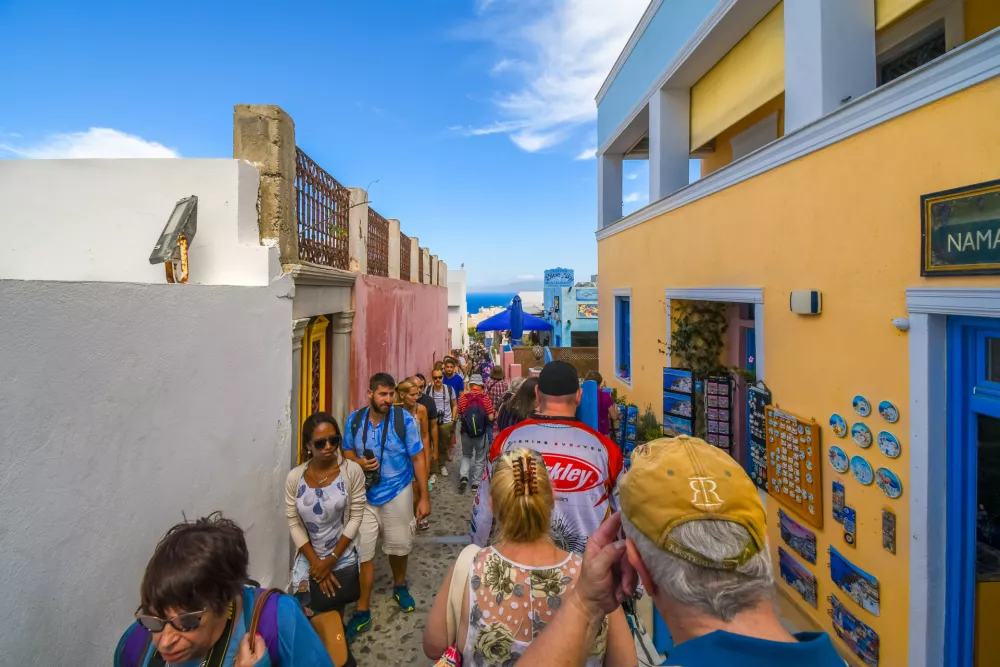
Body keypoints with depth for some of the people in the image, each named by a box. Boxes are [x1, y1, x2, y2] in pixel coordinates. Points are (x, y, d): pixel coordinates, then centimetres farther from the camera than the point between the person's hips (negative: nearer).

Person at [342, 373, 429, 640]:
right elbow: (347, 451, 8)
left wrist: (424, 497, -9)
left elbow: (418, 459, -10)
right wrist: (358, 462, -16)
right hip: (364, 495, 1)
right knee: (362, 551, 4)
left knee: (398, 546, 17)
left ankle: (399, 585, 48)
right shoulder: (355, 419, -7)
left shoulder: (404, 420, -16)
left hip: (397, 494, -1)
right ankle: (363, 611, 23)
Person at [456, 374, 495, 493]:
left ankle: (463, 477, 2)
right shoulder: (485, 398, -10)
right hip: (481, 433, -1)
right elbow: (491, 417, -11)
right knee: (480, 458, 16)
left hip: (466, 432, 2)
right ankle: (476, 483, 20)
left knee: (466, 455, 22)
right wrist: (495, 415, 10)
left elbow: (459, 416, 1)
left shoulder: (462, 398, -6)